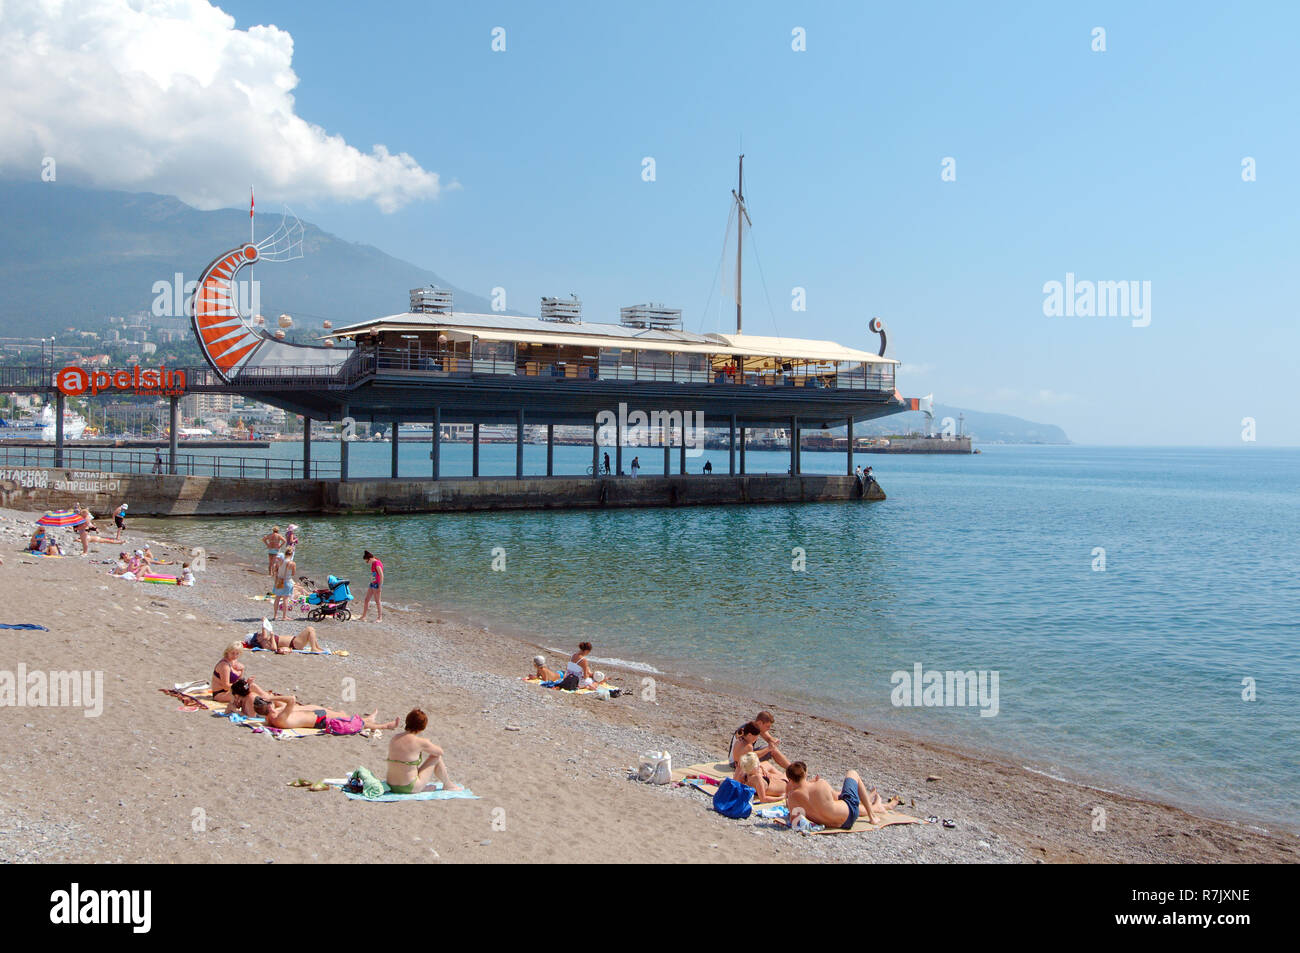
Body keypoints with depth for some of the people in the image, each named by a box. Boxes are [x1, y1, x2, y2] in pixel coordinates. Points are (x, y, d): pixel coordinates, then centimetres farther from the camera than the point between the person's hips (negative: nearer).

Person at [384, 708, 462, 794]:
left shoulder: (394, 738, 2)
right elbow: (440, 752, 1)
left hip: (392, 787, 6)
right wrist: (428, 744, 19)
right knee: (437, 757, 8)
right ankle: (448, 785, 29)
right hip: (410, 789, -6)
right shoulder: (420, 742, -16)